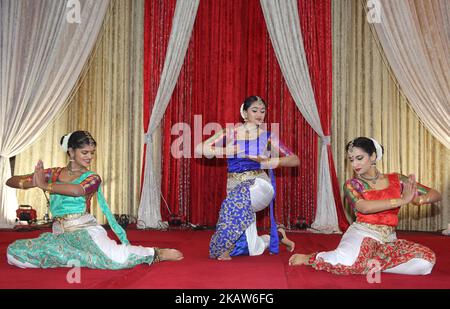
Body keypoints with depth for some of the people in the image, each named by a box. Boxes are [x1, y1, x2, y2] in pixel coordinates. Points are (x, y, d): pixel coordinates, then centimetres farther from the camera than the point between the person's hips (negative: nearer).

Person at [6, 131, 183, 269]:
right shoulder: (54, 174, 10)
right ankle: (80, 258, -9)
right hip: (59, 234, 4)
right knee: (15, 253, -19)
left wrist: (44, 185, -13)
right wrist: (30, 183, -13)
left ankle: (156, 254, -6)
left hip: (85, 229, -4)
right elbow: (10, 181, 9)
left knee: (116, 258, -33)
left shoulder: (92, 178, 2)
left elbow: (77, 190, -23)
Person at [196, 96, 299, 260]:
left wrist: (273, 161, -13)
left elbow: (295, 160, 7)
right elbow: (200, 149, -11)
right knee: (253, 250, -1)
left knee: (238, 199, -38)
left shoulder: (267, 136, 3)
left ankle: (225, 247, -19)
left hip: (259, 185, -1)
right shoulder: (231, 132, 1)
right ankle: (276, 234, 32)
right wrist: (235, 151, -18)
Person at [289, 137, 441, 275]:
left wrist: (418, 199, -17)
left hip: (388, 239, 4)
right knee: (347, 262, -37)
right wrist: (402, 200, -23)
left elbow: (436, 194, 7)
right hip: (362, 235, -3)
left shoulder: (396, 179, 8)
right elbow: (363, 207, -20)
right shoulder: (351, 185, 1)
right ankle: (309, 258, -6)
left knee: (425, 261, -24)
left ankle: (373, 263, -11)